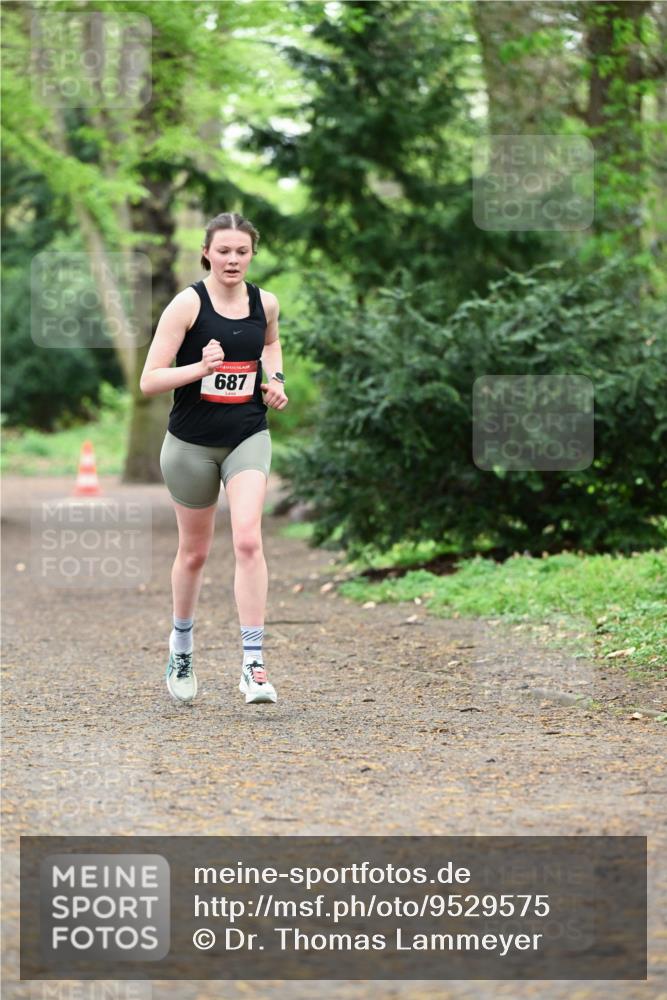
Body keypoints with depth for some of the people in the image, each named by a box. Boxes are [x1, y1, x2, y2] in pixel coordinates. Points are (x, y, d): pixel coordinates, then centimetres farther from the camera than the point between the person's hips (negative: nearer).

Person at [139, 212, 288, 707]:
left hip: (248, 438, 2)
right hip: (192, 442, -2)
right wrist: (200, 367, -30)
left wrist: (275, 378, 7)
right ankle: (182, 644, 38)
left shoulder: (265, 303, 0)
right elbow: (149, 381, -15)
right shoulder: (188, 303, -12)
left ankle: (253, 664, -18)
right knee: (194, 552, 12)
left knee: (248, 539, -18)